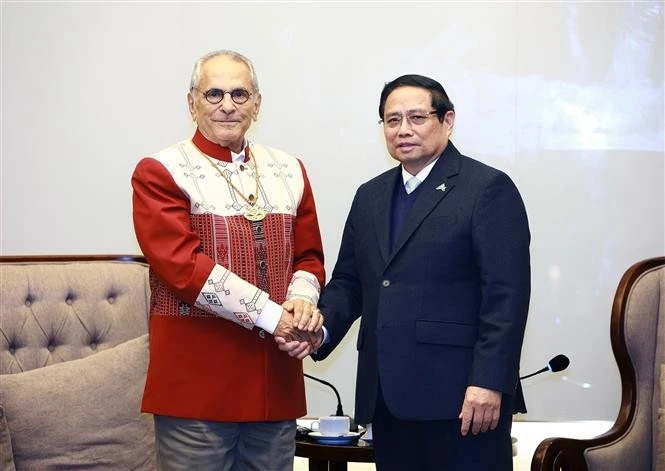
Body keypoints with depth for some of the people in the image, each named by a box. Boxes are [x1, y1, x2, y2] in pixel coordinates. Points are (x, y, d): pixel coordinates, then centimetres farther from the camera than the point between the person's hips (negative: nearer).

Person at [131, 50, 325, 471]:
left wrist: (301, 300, -9)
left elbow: (308, 256, 15)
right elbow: (182, 265, -14)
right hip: (197, 381, -4)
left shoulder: (289, 171, 13)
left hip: (275, 377, 5)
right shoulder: (160, 172, -3)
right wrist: (271, 315, -17)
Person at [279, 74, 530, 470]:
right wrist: (321, 329, -3)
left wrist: (488, 382, -17)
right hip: (386, 396, 6)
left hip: (459, 394, -6)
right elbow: (348, 281, 17)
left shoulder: (489, 188, -4)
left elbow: (506, 294, -11)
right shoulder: (370, 196, 16)